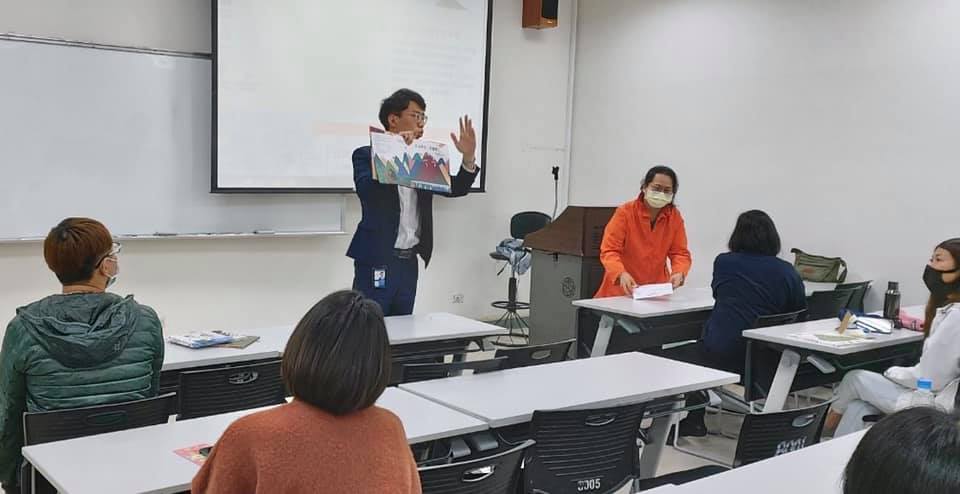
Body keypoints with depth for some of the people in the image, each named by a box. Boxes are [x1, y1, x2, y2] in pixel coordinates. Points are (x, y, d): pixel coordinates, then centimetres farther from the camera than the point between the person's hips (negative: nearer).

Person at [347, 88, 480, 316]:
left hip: (409, 263, 6)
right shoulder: (367, 155, -3)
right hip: (376, 263, -6)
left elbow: (455, 189, 7)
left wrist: (468, 157, -11)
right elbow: (366, 190, -22)